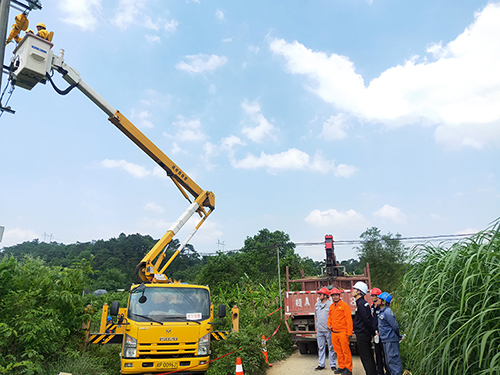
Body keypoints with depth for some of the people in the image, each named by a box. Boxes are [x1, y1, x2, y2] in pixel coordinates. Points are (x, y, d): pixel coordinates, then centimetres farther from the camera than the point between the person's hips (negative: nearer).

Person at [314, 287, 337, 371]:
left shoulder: (330, 304, -9)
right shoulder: (317, 305, 10)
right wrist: (316, 327, 19)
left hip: (329, 330, -5)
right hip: (319, 330, 5)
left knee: (331, 348, 3)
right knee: (321, 348, 10)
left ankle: (333, 365, 14)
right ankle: (321, 364, 18)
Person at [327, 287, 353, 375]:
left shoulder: (344, 305, -7)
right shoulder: (331, 307, 13)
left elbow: (349, 319, -10)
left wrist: (349, 333, -13)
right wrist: (329, 325, 5)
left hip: (342, 333, -6)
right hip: (334, 333, 6)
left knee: (346, 351, -1)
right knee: (338, 351, 12)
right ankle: (341, 367, 23)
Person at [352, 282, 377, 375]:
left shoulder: (361, 304, -20)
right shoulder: (362, 303, 11)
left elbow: (367, 320, -22)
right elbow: (368, 320, 17)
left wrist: (372, 332, -13)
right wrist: (372, 332, 18)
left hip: (362, 335, -10)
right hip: (363, 334, 10)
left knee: (366, 358, -2)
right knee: (368, 356, 17)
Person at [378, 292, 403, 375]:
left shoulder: (387, 312, -18)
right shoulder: (382, 312, 11)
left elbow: (395, 326, -16)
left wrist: (399, 336, -4)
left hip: (391, 340, -10)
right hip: (385, 340, 10)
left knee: (393, 360, -6)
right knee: (388, 362, 16)